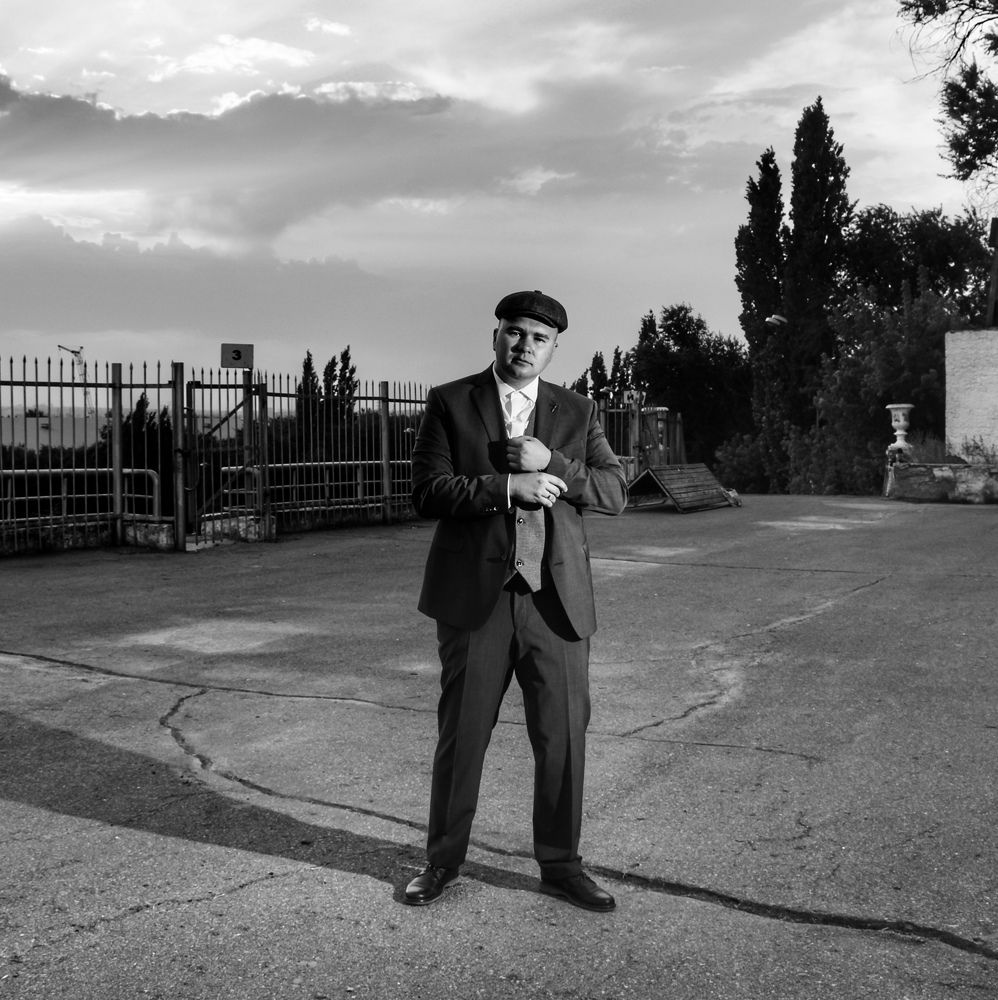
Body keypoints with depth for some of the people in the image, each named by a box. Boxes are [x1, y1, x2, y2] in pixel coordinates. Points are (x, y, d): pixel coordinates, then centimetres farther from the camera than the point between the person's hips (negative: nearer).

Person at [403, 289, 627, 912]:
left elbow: (614, 492, 2)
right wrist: (507, 487, -17)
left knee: (564, 734, 6)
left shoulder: (577, 412, 11)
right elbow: (429, 493, -6)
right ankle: (443, 861, 24)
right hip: (475, 596, -2)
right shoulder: (449, 403, 4)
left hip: (556, 597, 2)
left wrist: (550, 462, -13)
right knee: (461, 734, 7)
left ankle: (561, 865, 22)